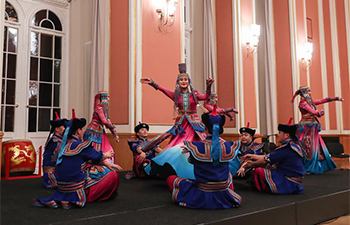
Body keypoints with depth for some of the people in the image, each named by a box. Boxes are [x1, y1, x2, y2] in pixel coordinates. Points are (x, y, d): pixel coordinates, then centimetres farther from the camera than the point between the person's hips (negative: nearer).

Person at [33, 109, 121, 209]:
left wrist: (107, 164, 18)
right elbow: (98, 156, -1)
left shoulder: (64, 145, 7)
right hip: (79, 192, -8)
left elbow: (93, 156, 14)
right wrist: (107, 155, 21)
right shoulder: (81, 146, -17)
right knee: (113, 175, -1)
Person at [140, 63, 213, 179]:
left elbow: (205, 97, -14)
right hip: (181, 125, 1)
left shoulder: (193, 94, 4)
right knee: (176, 147, -4)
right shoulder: (176, 95, 6)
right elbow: (163, 90, -9)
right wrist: (152, 83, -22)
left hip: (193, 125, -1)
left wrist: (208, 86, -32)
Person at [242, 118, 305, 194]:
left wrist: (252, 164, 3)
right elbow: (270, 157, 12)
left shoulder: (287, 148, -21)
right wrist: (253, 156, 12)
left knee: (258, 171, -14)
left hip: (289, 184, -10)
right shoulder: (295, 145, 10)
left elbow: (266, 160, -15)